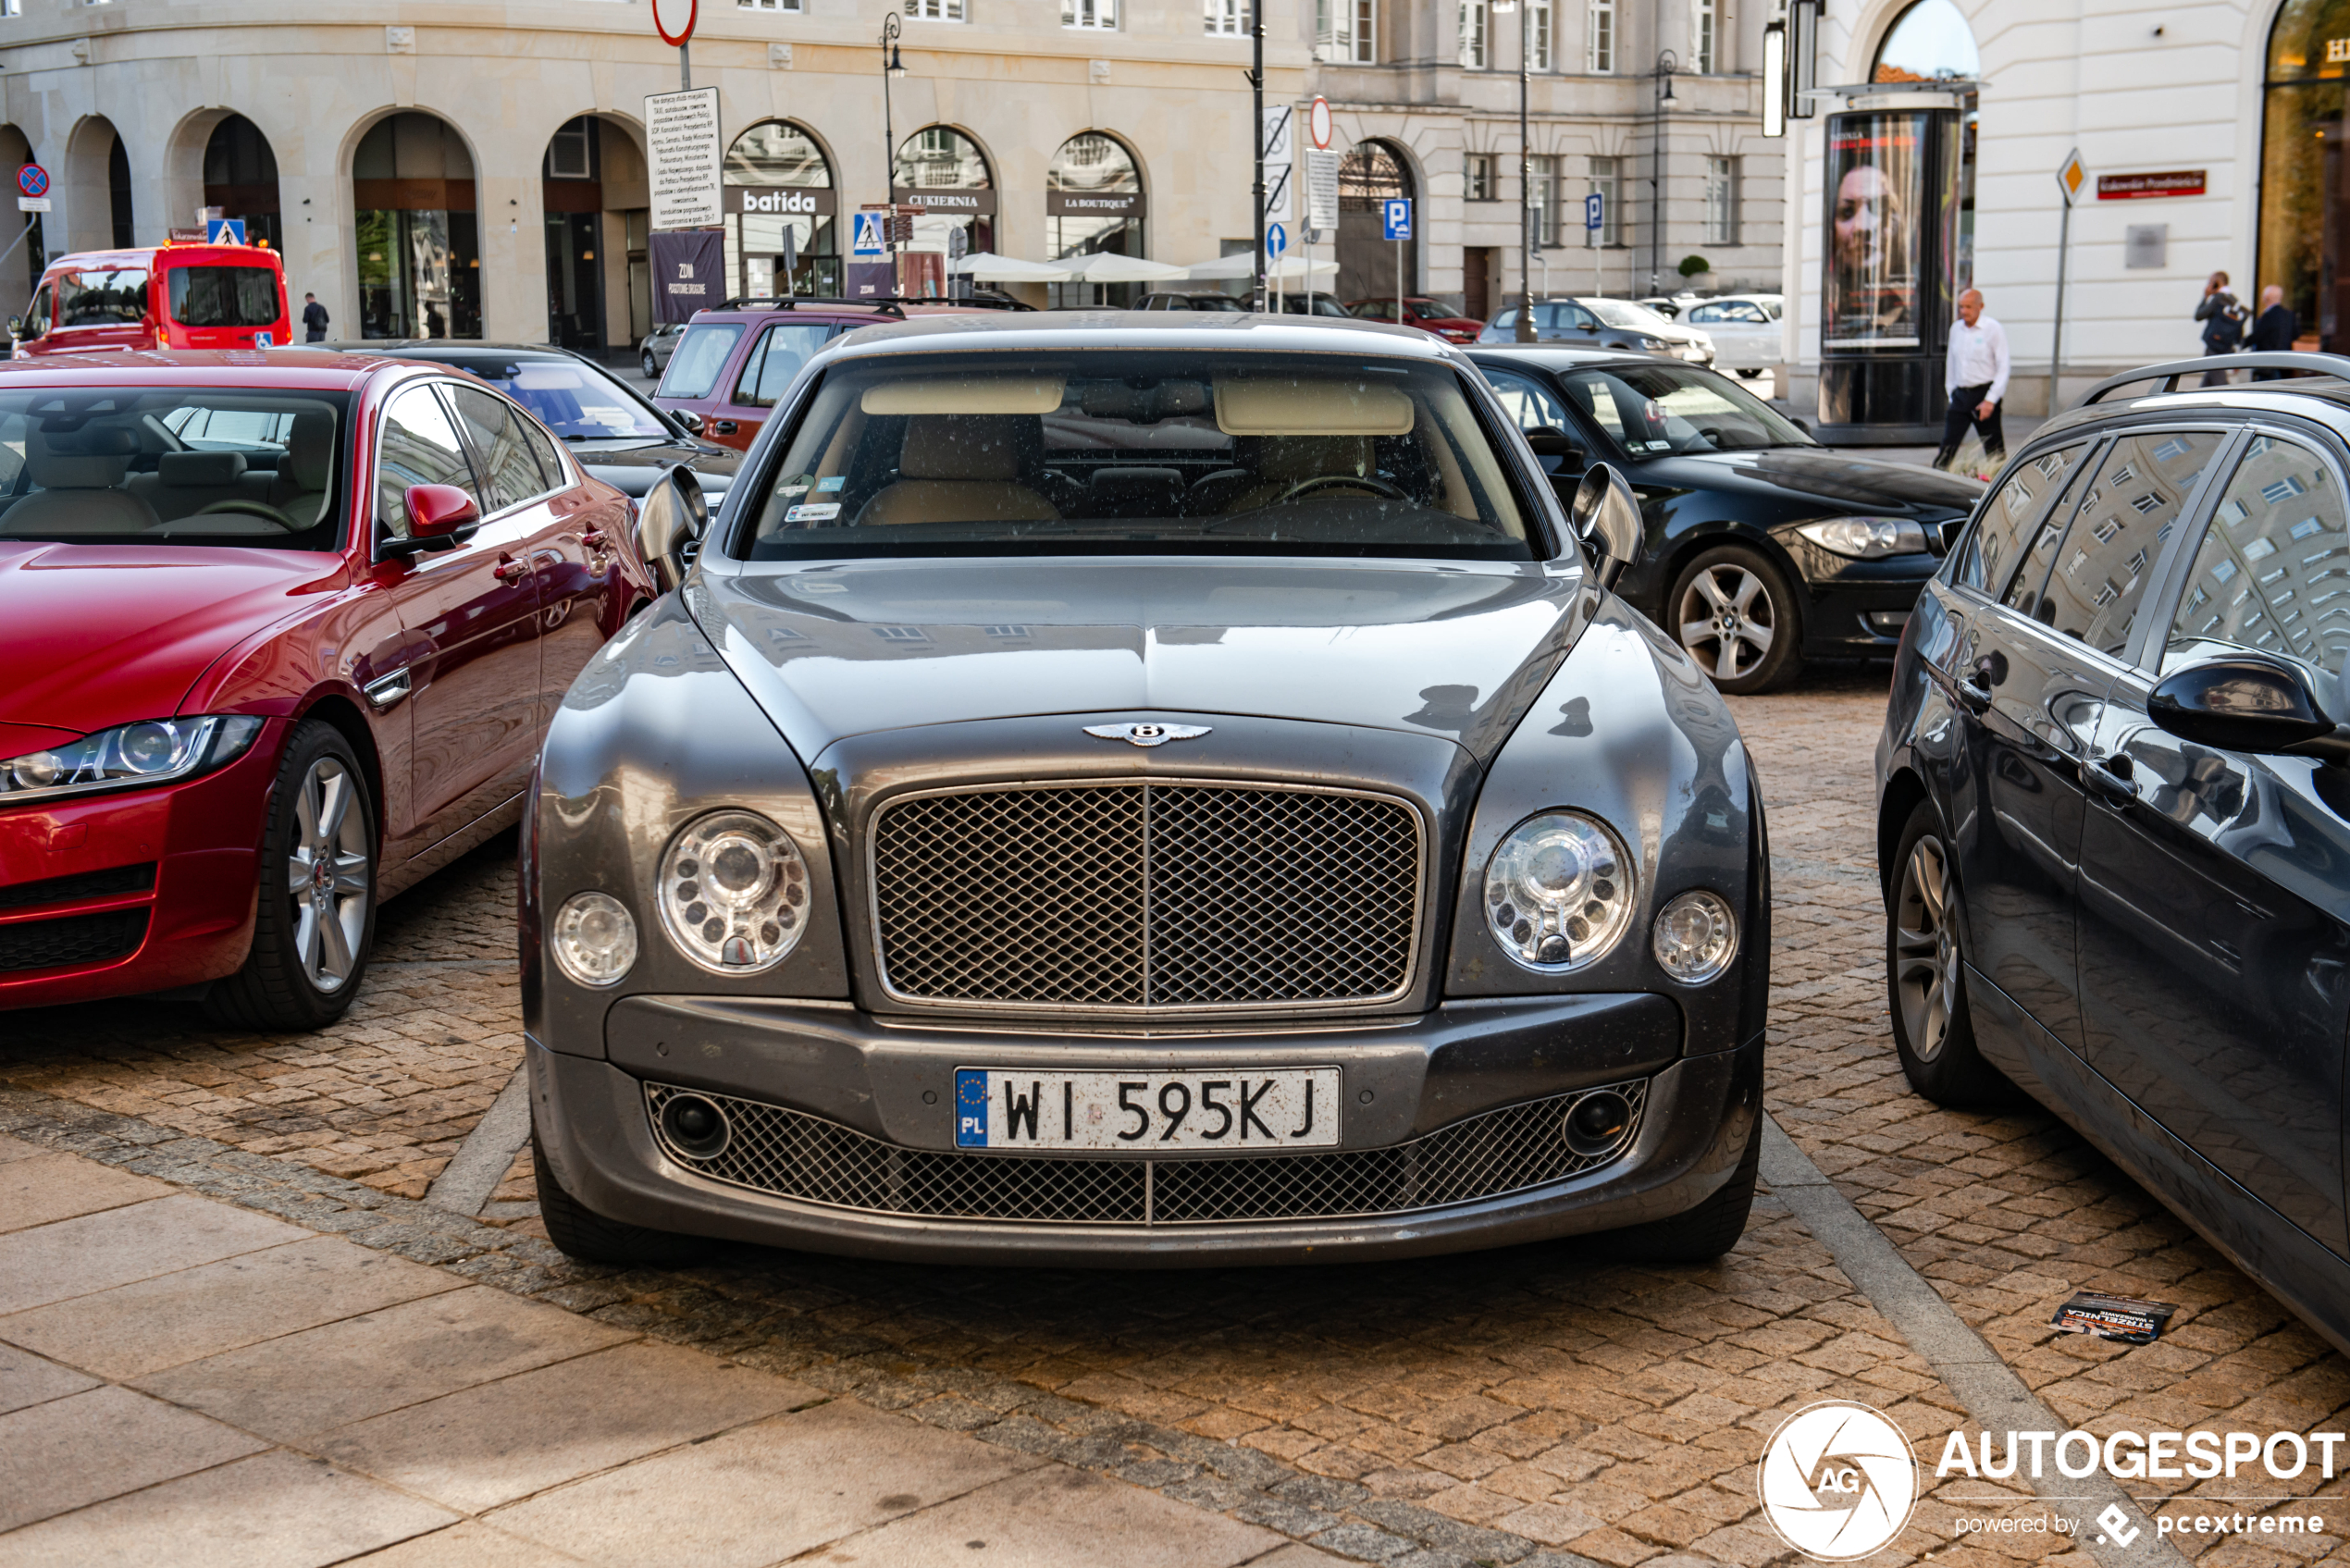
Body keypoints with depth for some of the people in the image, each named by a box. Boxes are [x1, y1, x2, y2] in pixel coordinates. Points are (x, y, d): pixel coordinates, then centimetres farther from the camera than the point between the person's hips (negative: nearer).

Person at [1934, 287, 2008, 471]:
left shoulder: (1994, 330, -6)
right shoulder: (1956, 330, 11)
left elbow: (2003, 368, -9)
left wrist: (1990, 400, -16)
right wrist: (1951, 393, 12)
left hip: (1984, 393, -5)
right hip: (1960, 395, 5)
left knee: (1994, 446, 1)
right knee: (1948, 444, 0)